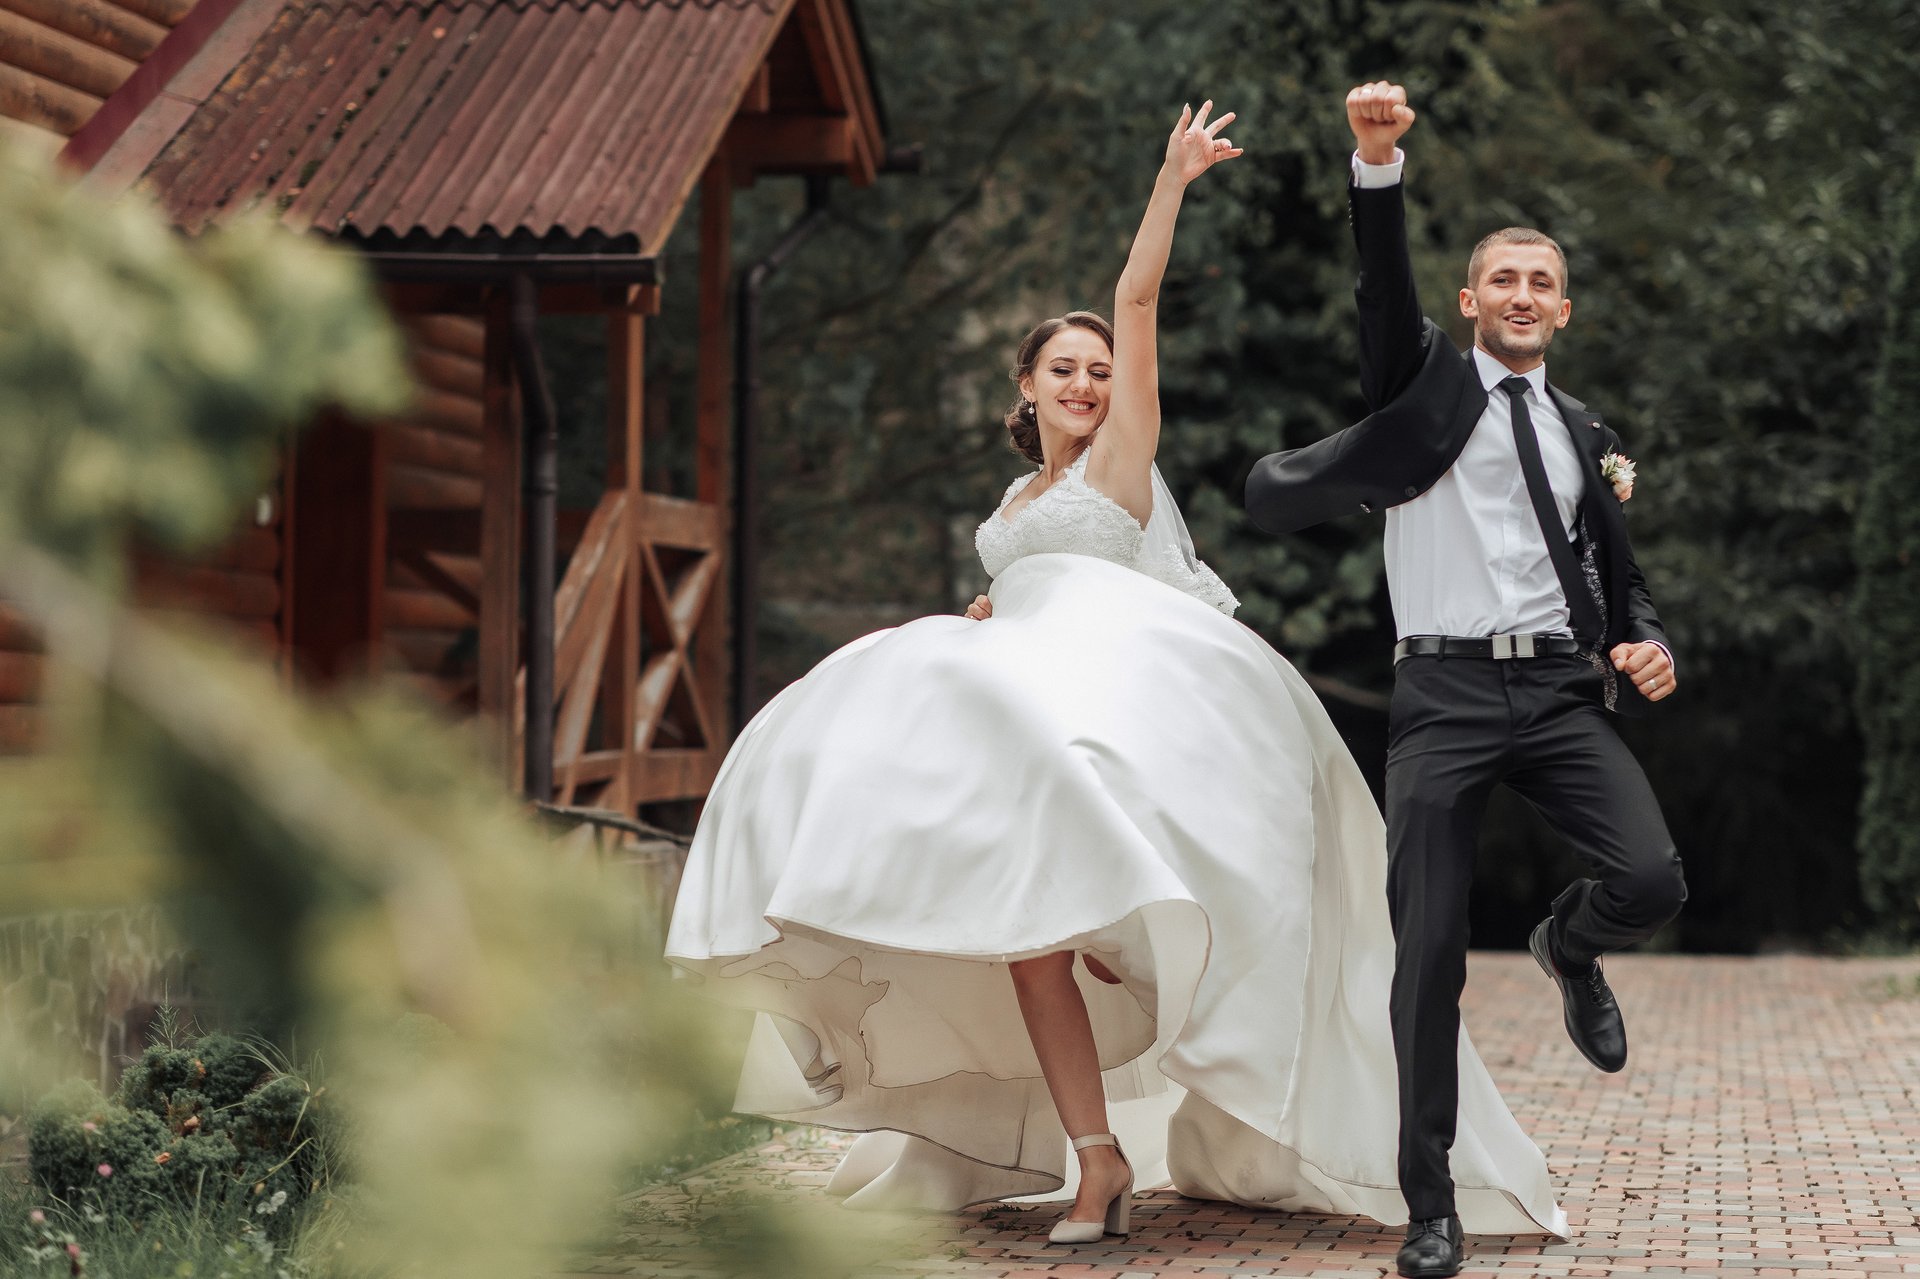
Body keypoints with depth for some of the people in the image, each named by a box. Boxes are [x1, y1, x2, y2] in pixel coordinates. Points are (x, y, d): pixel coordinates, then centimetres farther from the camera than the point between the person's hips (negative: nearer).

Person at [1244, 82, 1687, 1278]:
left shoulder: (1584, 430, 18)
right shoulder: (1426, 376, 9)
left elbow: (1620, 570, 21)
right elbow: (1385, 282, -8)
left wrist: (1650, 645, -1)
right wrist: (1379, 160, -25)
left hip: (1562, 688, 3)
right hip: (1445, 692, -2)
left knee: (1652, 881, -19)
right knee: (1429, 954, -4)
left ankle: (1571, 947, 20)